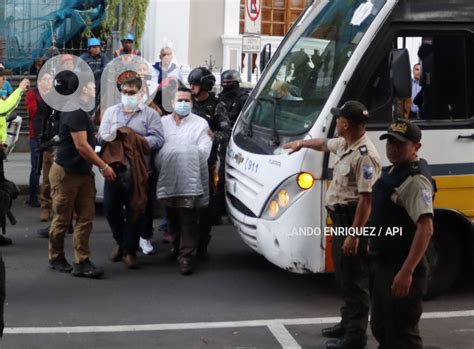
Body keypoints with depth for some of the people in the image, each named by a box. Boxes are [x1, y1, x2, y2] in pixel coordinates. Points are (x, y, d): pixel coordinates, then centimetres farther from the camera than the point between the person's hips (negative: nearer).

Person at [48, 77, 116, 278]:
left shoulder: (81, 111, 13)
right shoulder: (74, 111, -18)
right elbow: (81, 146, -23)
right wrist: (104, 167, -19)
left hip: (83, 173, 9)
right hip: (66, 172, -9)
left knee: (86, 218, -1)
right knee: (62, 219, 4)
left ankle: (82, 262, -2)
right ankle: (56, 258, 19)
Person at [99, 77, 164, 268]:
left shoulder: (150, 114, 4)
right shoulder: (111, 112, 14)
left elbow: (158, 139, -6)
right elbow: (102, 135, 5)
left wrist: (138, 141, -17)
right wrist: (115, 136, -15)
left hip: (138, 171, -3)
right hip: (114, 168, 3)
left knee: (135, 211, 1)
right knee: (110, 208, 5)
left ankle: (130, 250, 12)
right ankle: (121, 242, 29)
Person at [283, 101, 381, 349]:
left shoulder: (364, 155, -24)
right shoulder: (344, 144, 8)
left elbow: (366, 198, -27)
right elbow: (324, 144, 32)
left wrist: (354, 235, -28)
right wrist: (301, 144, 48)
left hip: (354, 223, -10)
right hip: (341, 219, 10)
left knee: (354, 282, -3)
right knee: (344, 278, 20)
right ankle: (347, 324, 33)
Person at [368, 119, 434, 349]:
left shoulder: (416, 180, -20)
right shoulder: (393, 172, 11)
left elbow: (425, 228, -28)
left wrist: (406, 272, -33)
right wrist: (374, 243, 28)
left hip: (401, 269, -10)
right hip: (384, 265, 10)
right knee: (380, 327, 22)